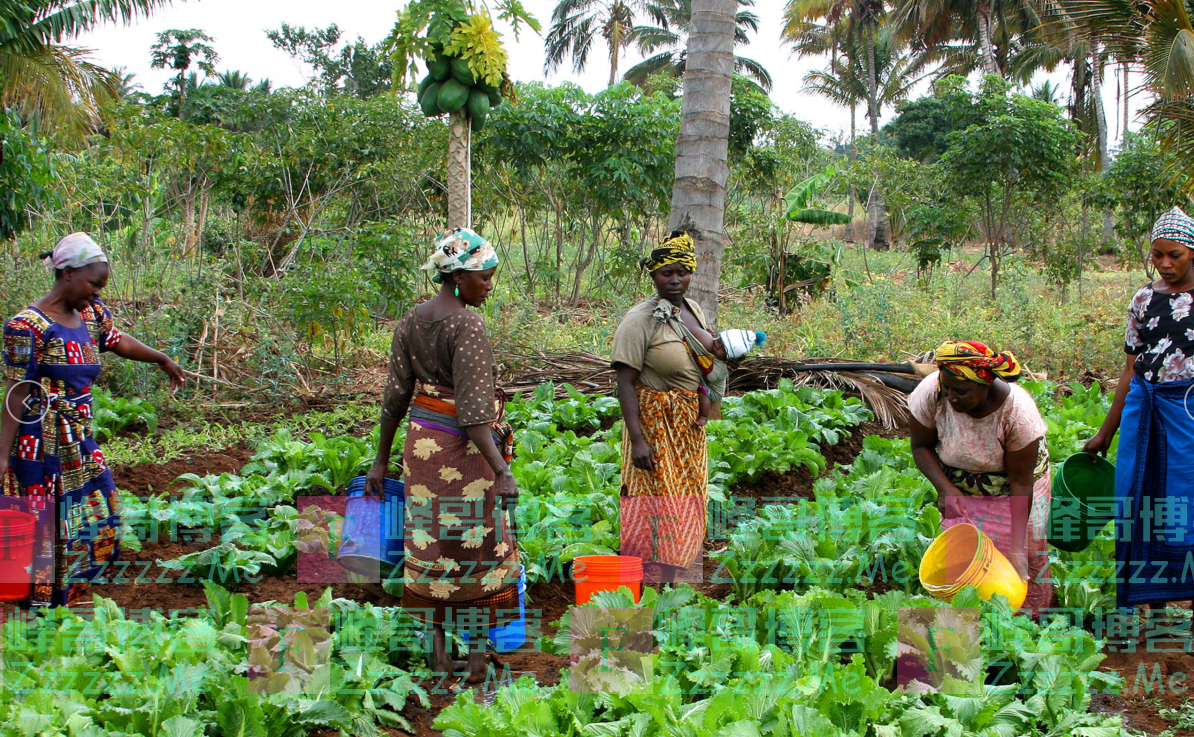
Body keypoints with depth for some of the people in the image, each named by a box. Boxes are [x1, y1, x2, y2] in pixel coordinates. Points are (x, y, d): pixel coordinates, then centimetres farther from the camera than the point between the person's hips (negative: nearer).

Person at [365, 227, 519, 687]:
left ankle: (437, 649, 21)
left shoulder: (410, 321, 4)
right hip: (464, 446, -7)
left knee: (431, 545, 13)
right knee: (478, 546, 4)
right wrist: (501, 471, -27)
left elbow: (396, 396, 7)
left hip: (420, 442, 7)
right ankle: (477, 657, 10)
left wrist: (381, 460, 13)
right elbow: (473, 411, -24)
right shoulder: (467, 326, -18)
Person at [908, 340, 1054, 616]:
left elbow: (1021, 482, -25)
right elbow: (921, 446, -11)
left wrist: (1016, 548, -25)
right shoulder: (931, 393, -28)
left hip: (1010, 490, -1)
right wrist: (945, 489, -27)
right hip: (959, 487, 2)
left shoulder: (1018, 412, -33)